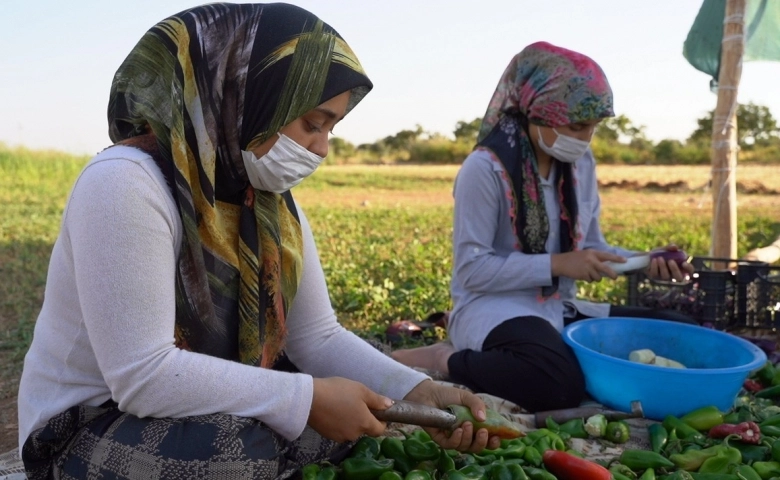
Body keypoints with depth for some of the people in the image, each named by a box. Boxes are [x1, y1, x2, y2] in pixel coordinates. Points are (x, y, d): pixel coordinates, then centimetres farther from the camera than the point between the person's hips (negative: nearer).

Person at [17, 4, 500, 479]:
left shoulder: (273, 205, 0)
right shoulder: (125, 184, -25)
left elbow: (319, 337, 0)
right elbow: (142, 377, -30)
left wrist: (421, 392, -15)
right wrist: (308, 399, -26)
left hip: (217, 413, 7)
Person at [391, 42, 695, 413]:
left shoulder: (580, 163, 8)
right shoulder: (485, 168, -15)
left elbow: (589, 246, 14)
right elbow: (471, 270, -17)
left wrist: (643, 262, -5)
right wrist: (557, 264, -23)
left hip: (560, 310, 9)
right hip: (494, 309, -9)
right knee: (559, 383, -37)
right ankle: (445, 360, -10)